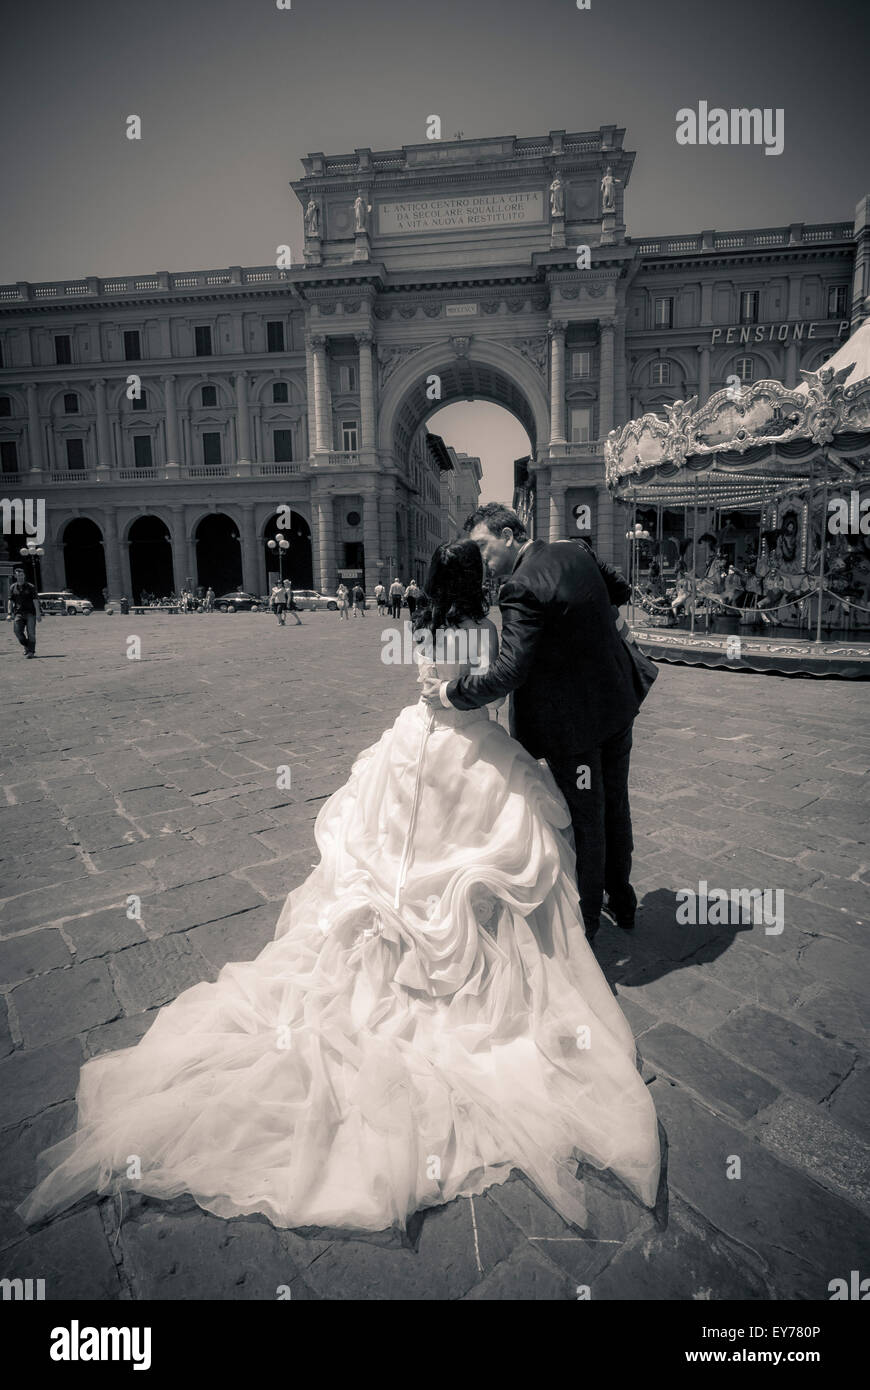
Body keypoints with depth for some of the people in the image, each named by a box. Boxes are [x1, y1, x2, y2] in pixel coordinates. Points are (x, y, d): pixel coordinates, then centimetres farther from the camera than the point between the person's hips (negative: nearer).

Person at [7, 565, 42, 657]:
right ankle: (26, 646, 9)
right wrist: (9, 613, 2)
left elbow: (35, 600, -4)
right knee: (17, 630, -13)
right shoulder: (12, 587, 11)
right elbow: (10, 601, 12)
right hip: (18, 613, 3)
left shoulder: (31, 587, 1)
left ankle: (31, 651, 0)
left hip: (30, 612, -3)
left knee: (30, 632, -6)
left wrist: (38, 614, -12)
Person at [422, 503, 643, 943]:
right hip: (617, 702, 8)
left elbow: (509, 671, -29)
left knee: (582, 820, 8)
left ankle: (584, 920, 29)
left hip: (573, 719, -8)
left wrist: (451, 693, -18)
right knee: (614, 806, 22)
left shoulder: (521, 588, -24)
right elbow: (620, 589, 17)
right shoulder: (576, 551, 1)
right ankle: (621, 901, 42)